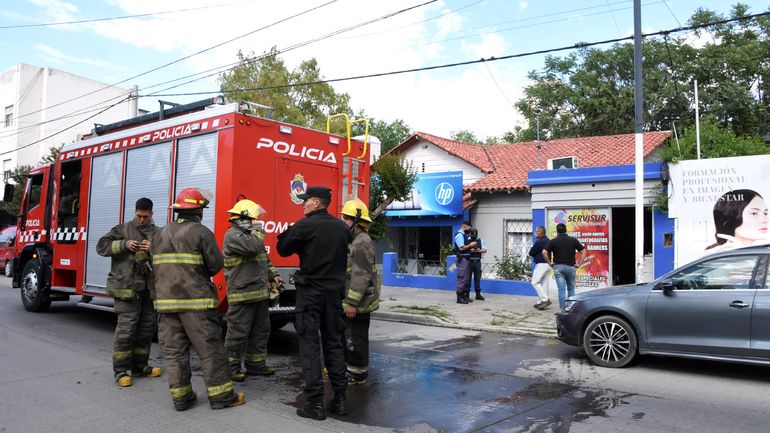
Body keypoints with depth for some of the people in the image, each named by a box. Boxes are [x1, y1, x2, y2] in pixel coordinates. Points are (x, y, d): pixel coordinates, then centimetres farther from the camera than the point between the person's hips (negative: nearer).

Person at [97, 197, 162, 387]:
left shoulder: (158, 234, 10)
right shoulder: (123, 229, 5)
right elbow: (102, 246, 0)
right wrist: (124, 244, -13)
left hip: (150, 289, 4)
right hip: (126, 287, -4)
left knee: (146, 328, 10)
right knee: (126, 327, -5)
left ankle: (139, 366, 25)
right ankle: (121, 370, 5)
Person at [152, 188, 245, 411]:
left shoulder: (162, 234, 12)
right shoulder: (201, 232, -8)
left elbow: (158, 267, 17)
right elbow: (216, 264, -8)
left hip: (167, 300, 6)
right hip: (195, 300, -6)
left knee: (175, 350, 10)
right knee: (210, 349, 1)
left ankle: (181, 397, 15)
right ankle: (221, 395, 6)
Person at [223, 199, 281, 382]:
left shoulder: (249, 234, 19)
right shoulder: (233, 235, -12)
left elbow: (264, 258, 28)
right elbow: (253, 247, -29)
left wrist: (272, 274, 17)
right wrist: (257, 229, -12)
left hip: (260, 293, 10)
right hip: (242, 295, -10)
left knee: (261, 330, 15)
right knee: (238, 332, -1)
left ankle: (256, 364, 27)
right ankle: (232, 367, 12)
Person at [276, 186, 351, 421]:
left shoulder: (305, 225, -12)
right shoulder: (343, 227, 4)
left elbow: (282, 249, -2)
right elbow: (347, 256, 13)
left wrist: (292, 231, 11)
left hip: (310, 291, -5)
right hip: (334, 291, 5)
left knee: (310, 345, 0)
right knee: (334, 343, 13)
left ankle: (315, 403, 0)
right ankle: (340, 399, 16)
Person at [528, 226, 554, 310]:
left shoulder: (539, 242, -16)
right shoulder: (548, 241, 14)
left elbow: (531, 253, -10)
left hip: (541, 264, -10)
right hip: (548, 264, 10)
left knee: (535, 282, -6)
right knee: (544, 283, 8)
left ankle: (545, 299, -13)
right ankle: (540, 302, 12)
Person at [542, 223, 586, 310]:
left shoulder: (553, 241, 0)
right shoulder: (573, 240, 5)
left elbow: (544, 252, -10)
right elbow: (583, 251, 2)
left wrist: (550, 262, -1)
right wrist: (579, 264, 3)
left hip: (558, 267, -1)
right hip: (571, 267, 1)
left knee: (561, 289, 0)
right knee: (571, 288, 14)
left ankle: (563, 310, -1)